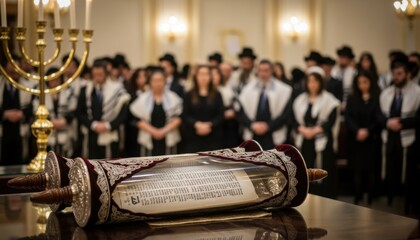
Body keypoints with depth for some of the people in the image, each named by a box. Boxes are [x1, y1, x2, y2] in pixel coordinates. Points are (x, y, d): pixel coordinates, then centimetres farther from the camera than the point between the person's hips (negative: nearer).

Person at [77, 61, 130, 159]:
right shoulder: (86, 90, 9)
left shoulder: (117, 90, 0)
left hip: (110, 135, -2)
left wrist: (107, 125, -12)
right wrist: (93, 124, -7)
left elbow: (123, 114, -2)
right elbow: (80, 113, 7)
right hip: (91, 136, 2)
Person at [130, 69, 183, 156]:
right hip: (149, 141, 0)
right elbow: (139, 120, 1)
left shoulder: (173, 98, 5)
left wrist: (164, 130, -13)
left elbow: (178, 118, -1)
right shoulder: (143, 99, 7)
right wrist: (153, 131, -12)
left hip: (169, 141, 0)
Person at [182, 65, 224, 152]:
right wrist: (197, 124, -15)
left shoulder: (216, 95, 9)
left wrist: (209, 125, -15)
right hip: (194, 138, 0)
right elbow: (185, 116, 2)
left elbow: (220, 115, 2)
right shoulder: (189, 95, 9)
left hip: (213, 138, 0)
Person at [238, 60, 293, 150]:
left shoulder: (283, 90, -1)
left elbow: (286, 113, -4)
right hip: (253, 137, 3)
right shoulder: (248, 89, 8)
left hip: (273, 138, -3)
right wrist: (252, 125, -10)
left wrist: (268, 126, -11)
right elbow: (241, 112, 6)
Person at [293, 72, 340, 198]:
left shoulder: (329, 100, 0)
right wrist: (303, 129, -10)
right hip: (304, 141, 4)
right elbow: (295, 119, 9)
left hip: (322, 141, -4)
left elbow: (331, 120, -8)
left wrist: (314, 130, -17)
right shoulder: (300, 100, 13)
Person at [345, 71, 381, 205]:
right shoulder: (352, 99, 12)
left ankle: (371, 198, 6)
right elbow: (348, 117, 2)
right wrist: (358, 131, -14)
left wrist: (368, 131, -14)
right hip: (355, 140, 1)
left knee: (371, 168, -1)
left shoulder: (378, 98, 5)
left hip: (372, 140, -1)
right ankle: (357, 198, 3)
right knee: (358, 169, -1)